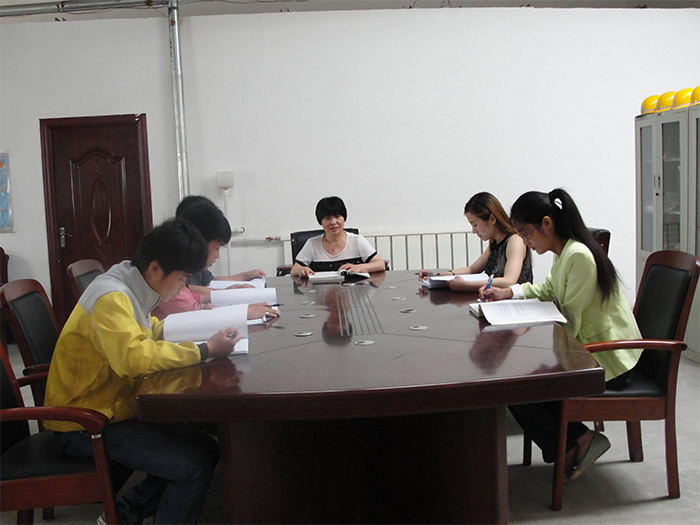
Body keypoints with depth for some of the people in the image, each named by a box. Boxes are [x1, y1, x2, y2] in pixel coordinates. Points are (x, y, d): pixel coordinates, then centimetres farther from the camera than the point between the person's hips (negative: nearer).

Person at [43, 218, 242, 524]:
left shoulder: (130, 291, 8)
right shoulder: (111, 297, -22)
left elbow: (151, 331, 26)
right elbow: (133, 356, -37)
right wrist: (205, 350, -30)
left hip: (114, 410, 10)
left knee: (207, 449, 6)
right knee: (195, 465, -18)